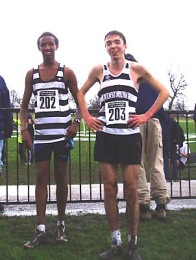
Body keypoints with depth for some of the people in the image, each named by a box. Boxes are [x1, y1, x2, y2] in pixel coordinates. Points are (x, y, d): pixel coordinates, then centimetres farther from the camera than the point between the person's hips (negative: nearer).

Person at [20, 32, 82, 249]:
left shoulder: (66, 72, 2)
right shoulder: (31, 74, 9)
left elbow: (79, 101, 6)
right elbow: (24, 105, 11)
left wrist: (76, 122, -11)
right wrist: (24, 129, -2)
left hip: (62, 133, -2)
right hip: (41, 134, 2)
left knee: (61, 177, 6)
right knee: (41, 177, 0)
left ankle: (61, 225, 18)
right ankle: (41, 229, 3)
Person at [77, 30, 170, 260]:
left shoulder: (136, 69, 2)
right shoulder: (98, 70, 7)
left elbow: (164, 92, 6)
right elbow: (81, 93, 21)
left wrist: (146, 116, -3)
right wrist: (86, 117, 7)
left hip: (130, 136, -2)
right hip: (106, 136, 2)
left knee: (131, 189, 0)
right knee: (109, 189, 3)